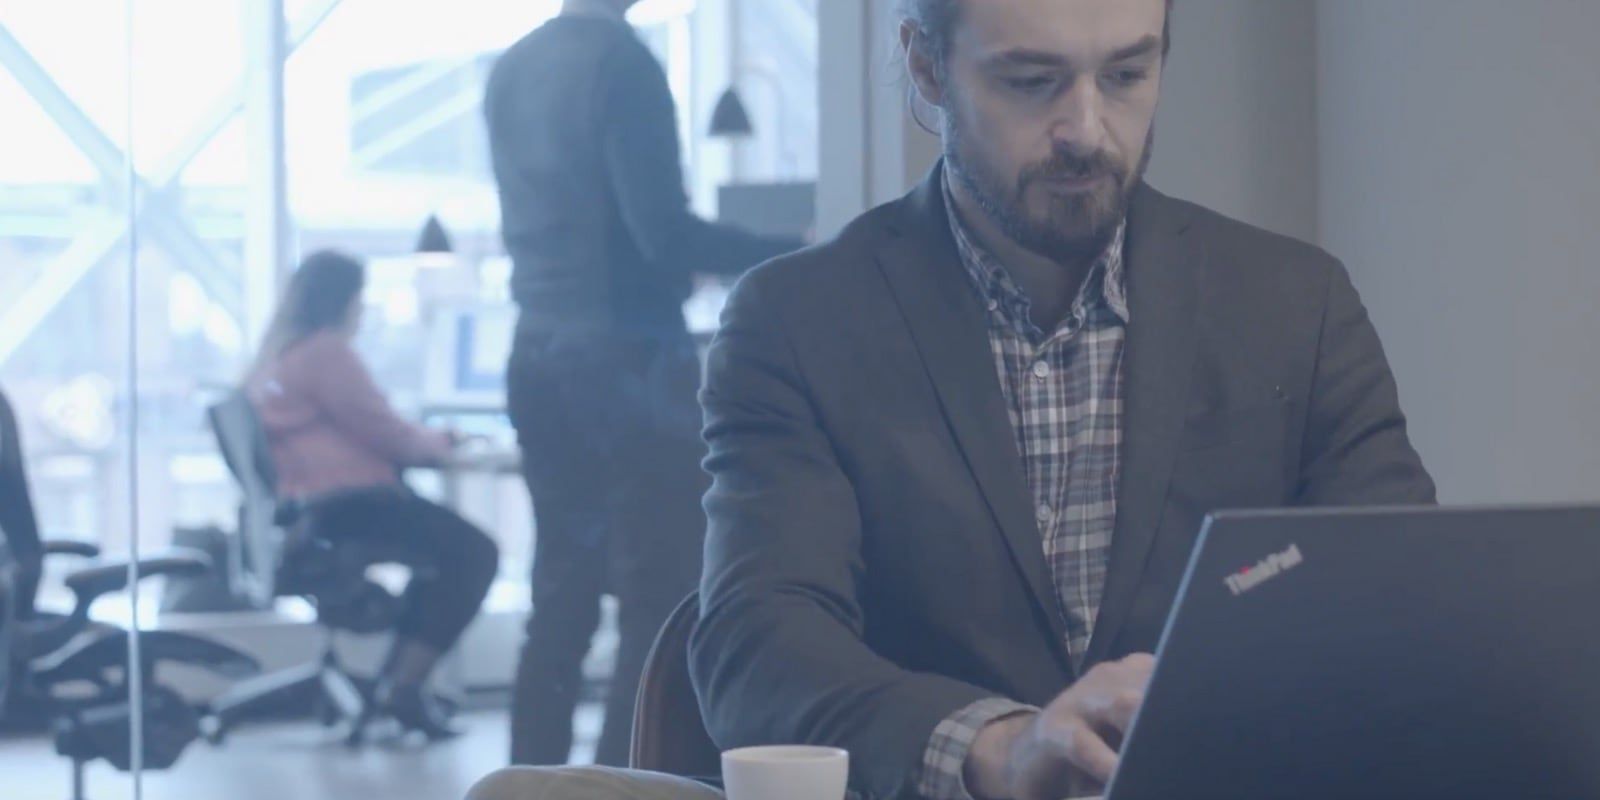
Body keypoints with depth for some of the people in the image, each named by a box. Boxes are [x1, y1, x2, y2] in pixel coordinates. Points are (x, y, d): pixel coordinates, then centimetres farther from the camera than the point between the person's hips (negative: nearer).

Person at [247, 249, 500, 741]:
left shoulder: (278, 355, 20)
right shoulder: (327, 351, -9)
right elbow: (384, 434, -8)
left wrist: (434, 439, 21)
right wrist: (437, 444, 11)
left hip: (305, 512, 10)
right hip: (347, 504, -10)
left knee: (446, 548, 24)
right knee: (476, 553, -9)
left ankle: (395, 678, 15)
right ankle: (405, 687, -11)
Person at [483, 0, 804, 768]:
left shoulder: (512, 68, 10)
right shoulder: (620, 62, -14)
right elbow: (661, 230, -19)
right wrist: (798, 258, -13)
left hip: (539, 354, 8)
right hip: (624, 359, -8)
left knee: (561, 599, 12)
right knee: (658, 609, -3)